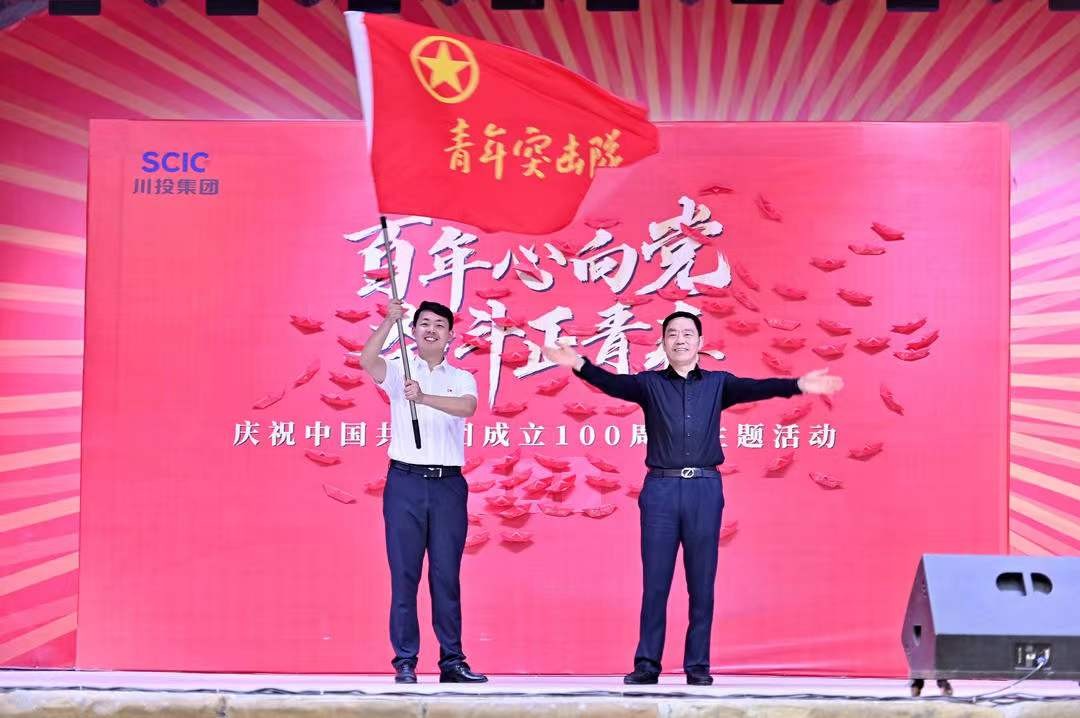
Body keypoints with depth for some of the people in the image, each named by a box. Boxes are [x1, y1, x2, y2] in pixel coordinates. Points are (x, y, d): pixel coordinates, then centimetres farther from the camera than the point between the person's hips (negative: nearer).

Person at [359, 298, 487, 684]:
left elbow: (467, 407, -13)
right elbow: (367, 360, -15)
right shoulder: (398, 371, 7)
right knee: (404, 573, 0)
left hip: (449, 483, 1)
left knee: (447, 574, 4)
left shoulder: (462, 379, 10)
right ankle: (405, 661, 6)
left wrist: (424, 397, -27)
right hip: (406, 481, -1)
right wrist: (390, 320, -27)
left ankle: (452, 660, 9)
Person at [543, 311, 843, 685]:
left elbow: (755, 388, -6)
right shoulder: (649, 383, 7)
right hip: (660, 489, 0)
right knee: (655, 582, 2)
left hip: (705, 489, 1)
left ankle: (698, 665, 11)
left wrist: (798, 385, -23)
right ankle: (647, 664, 8)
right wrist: (579, 364, -29)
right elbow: (613, 383, -9)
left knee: (701, 583, 4)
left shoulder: (719, 383, 10)